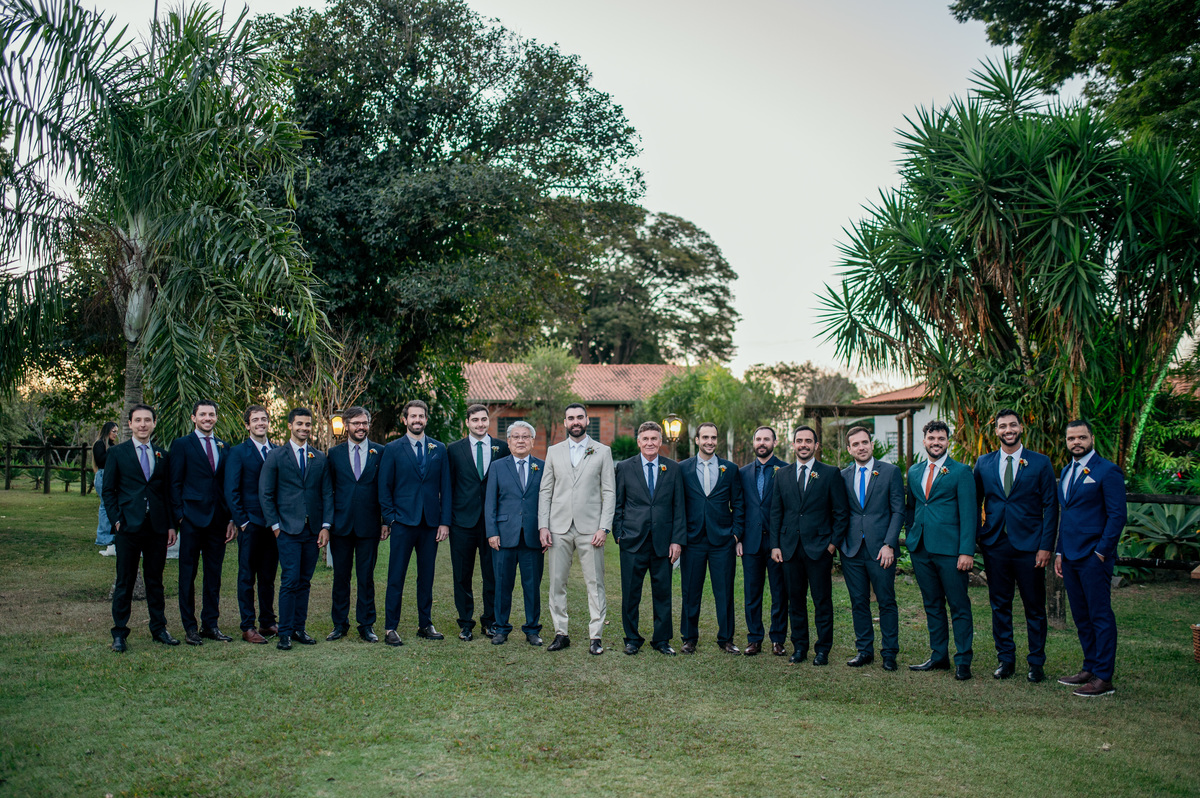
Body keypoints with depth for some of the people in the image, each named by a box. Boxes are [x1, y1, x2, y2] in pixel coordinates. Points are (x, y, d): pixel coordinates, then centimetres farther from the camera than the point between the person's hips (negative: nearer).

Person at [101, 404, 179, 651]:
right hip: (128, 527, -3)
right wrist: (117, 520, -8)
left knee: (155, 580, 10)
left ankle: (159, 628, 19)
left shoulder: (163, 455, 12)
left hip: (157, 528, 3)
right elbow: (108, 491, 3)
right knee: (125, 582, 2)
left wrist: (171, 524, 7)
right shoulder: (116, 453, 3)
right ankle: (119, 634, 11)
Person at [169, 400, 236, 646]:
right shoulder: (181, 445, 1)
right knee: (188, 574, 3)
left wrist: (231, 518, 7)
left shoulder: (223, 447, 13)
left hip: (218, 519, 4)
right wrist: (179, 516, -10)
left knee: (214, 574, 9)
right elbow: (175, 484, -2)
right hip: (193, 519, -4)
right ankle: (190, 627, 11)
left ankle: (210, 624, 18)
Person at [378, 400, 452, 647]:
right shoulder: (392, 449, 3)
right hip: (403, 522, -2)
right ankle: (390, 628, 6)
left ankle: (425, 625, 19)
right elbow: (384, 488, 3)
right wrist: (390, 518, -6)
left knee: (427, 577, 9)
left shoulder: (439, 449, 9)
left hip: (431, 523, 2)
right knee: (396, 577, -1)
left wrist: (444, 521, 1)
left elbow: (445, 487, 8)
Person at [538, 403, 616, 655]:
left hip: (590, 528, -2)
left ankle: (596, 636, 6)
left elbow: (609, 492, 2)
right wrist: (543, 525, 0)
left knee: (595, 584, -1)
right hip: (559, 528, 2)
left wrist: (604, 527, -8)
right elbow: (545, 491, 10)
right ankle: (561, 633, 15)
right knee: (557, 582, 4)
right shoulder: (554, 452, 12)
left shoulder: (602, 451, 6)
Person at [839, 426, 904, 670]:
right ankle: (864, 650, 20)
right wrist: (839, 541, 2)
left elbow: (898, 511, -3)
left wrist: (889, 545, -11)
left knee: (886, 602, 3)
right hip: (852, 550, 3)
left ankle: (889, 653, 14)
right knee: (858, 602, 8)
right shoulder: (843, 476, 9)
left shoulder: (891, 472, 0)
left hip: (880, 549, -3)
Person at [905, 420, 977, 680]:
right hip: (920, 549, 5)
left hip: (949, 550, -5)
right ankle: (939, 656, 22)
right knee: (932, 605, 12)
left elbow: (969, 514, -7)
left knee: (959, 607, 0)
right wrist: (910, 538, 13)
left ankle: (962, 661, 8)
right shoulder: (914, 472, 14)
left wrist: (967, 551, -14)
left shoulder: (961, 472, -3)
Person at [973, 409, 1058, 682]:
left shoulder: (1040, 463, 0)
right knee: (1000, 606, 8)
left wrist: (1046, 546, -8)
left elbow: (1050, 507, -1)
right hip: (995, 545, 2)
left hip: (1029, 546, -2)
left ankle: (1036, 663, 17)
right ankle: (1005, 659, 20)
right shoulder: (984, 463, 8)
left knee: (1035, 607, 5)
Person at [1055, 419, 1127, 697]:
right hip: (1070, 557, 8)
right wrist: (1059, 552, 16)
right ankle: (1090, 669, 22)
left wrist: (1101, 552, -14)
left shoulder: (1107, 471, -7)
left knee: (1100, 616, -3)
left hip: (1094, 557, -7)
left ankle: (1104, 678, 1)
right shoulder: (1066, 472, 17)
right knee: (1081, 617, 12)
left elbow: (1117, 515, -11)